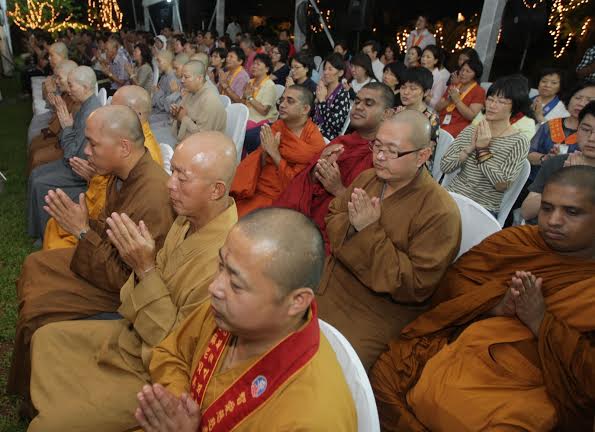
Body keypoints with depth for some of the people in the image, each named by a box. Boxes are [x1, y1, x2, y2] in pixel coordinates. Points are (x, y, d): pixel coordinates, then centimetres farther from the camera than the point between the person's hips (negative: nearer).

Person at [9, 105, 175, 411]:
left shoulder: (152, 198, -36)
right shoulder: (123, 173, -8)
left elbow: (126, 279, -29)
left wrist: (83, 231, -29)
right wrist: (81, 224, -8)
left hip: (122, 288, -9)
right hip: (107, 257, 9)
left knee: (37, 308, -8)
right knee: (34, 266, 17)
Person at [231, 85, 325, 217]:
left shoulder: (315, 142, -9)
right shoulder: (276, 127, 6)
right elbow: (260, 165, 5)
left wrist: (274, 153, -17)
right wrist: (265, 151, -16)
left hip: (276, 198, -5)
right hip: (255, 188, 5)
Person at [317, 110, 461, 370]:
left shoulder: (440, 212, -17)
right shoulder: (367, 178, 4)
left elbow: (416, 287, -19)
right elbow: (331, 218, 12)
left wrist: (370, 232, -25)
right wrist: (351, 226, -13)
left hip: (376, 313, -6)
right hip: (328, 283, 7)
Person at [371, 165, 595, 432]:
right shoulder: (516, 240, 9)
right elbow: (453, 280, 5)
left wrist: (539, 321, -16)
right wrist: (494, 306, -13)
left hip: (526, 388, -3)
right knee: (384, 377, -10)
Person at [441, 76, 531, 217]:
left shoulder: (519, 142, -2)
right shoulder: (470, 130, 10)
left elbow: (502, 185, -11)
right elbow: (444, 166, 2)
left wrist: (483, 149, -12)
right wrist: (470, 147, -10)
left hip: (483, 209, -4)